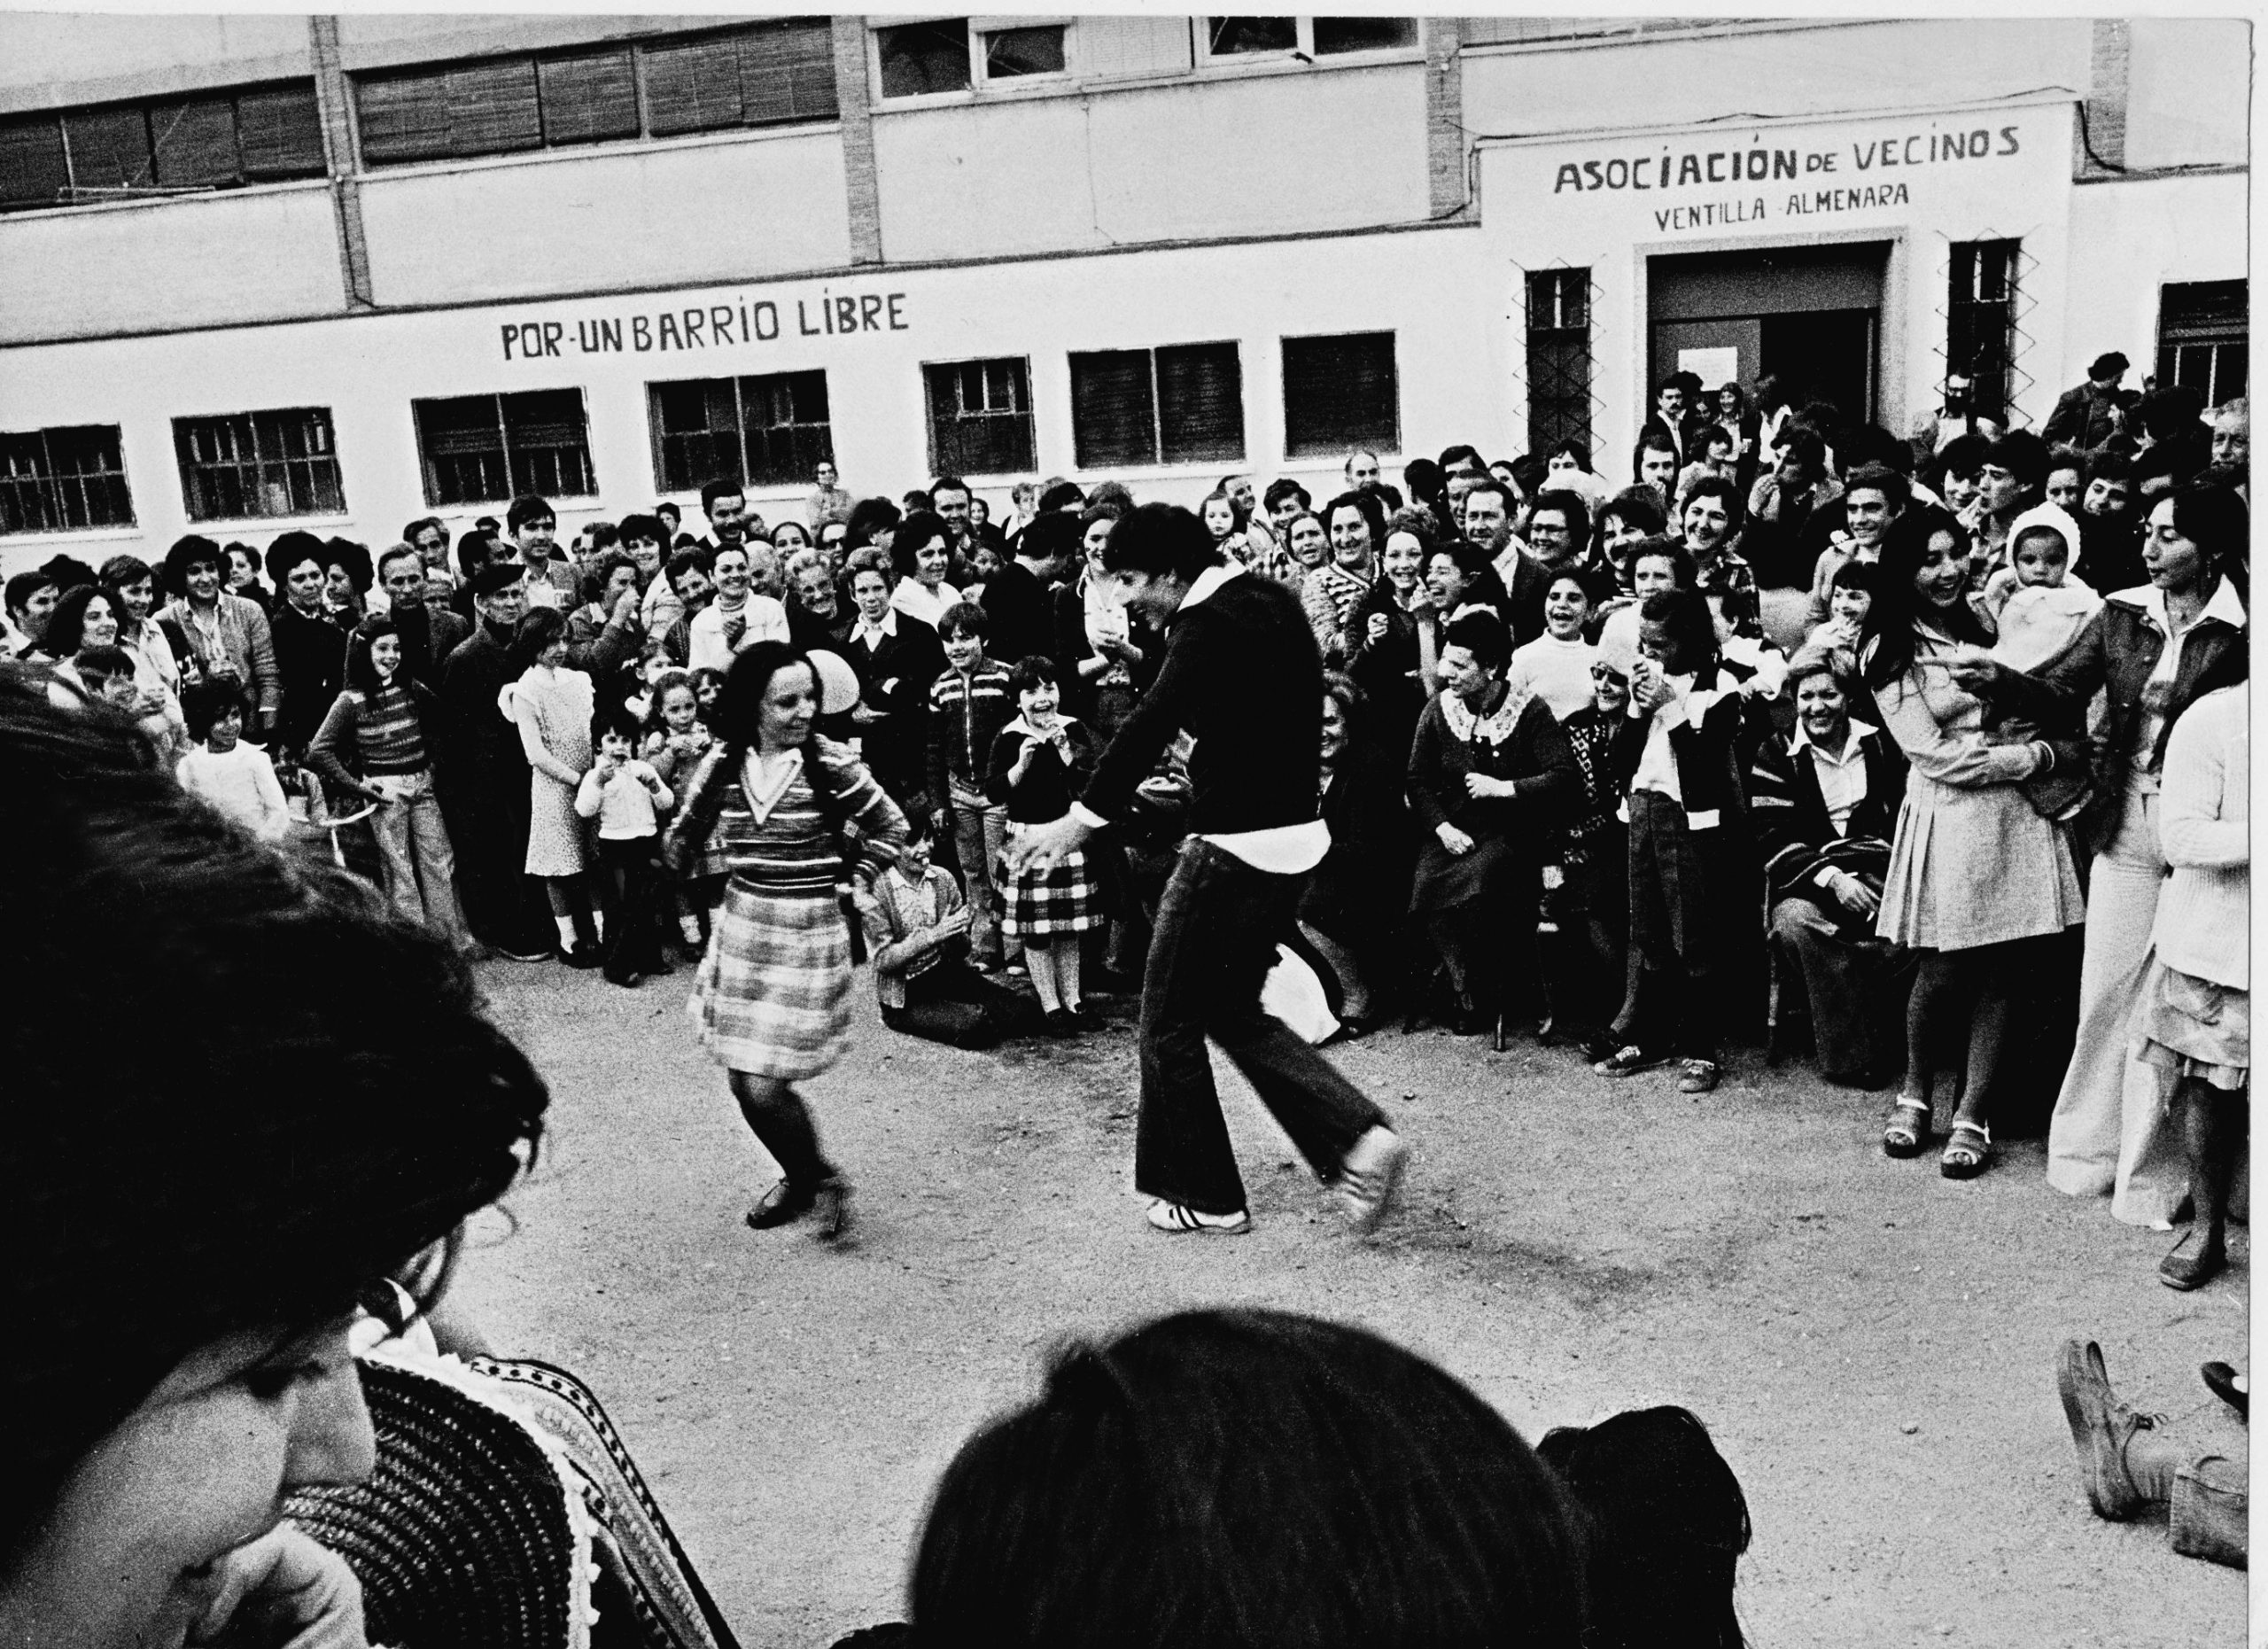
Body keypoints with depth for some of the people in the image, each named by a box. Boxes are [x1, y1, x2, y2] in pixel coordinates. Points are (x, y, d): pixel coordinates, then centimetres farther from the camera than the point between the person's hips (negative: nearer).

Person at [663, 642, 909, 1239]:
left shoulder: (831, 764, -12)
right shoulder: (723, 763, -2)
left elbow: (892, 830, 1)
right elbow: (681, 848, 7)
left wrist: (840, 880, 2)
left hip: (811, 936, -4)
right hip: (741, 929, 5)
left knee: (766, 1087, -8)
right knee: (743, 1082, 10)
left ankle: (823, 1177, 19)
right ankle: (796, 1179, 35)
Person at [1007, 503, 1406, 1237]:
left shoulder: (1211, 622, -17)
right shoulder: (1270, 600, 11)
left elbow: (1153, 722, -29)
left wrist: (1080, 819, -33)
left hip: (1234, 845, -9)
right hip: (1294, 837, 10)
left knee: (1170, 1022, 6)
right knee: (1233, 1009, 21)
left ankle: (1204, 1196, 17)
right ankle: (1359, 1136, 12)